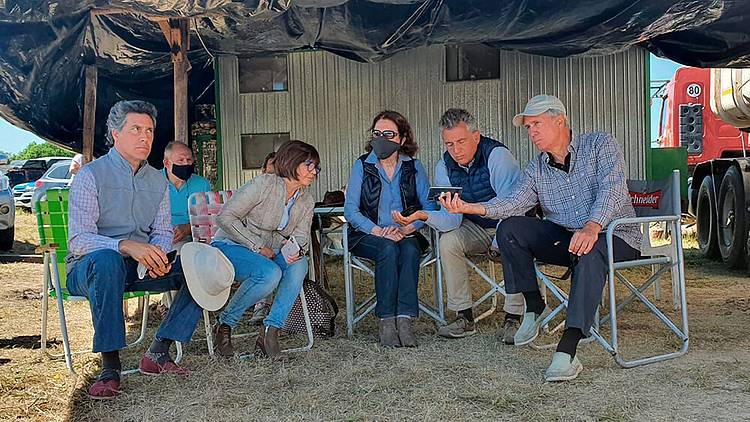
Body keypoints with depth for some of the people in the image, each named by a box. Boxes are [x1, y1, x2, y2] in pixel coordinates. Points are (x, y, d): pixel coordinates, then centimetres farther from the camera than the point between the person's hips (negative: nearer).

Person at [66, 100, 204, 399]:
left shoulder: (158, 180, 11)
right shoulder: (91, 175, -7)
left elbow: (163, 232, 11)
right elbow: (78, 240, -17)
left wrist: (157, 256, -15)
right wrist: (126, 246, -35)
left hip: (143, 266, 5)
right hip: (89, 268, -5)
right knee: (106, 259, -41)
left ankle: (158, 352, -14)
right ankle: (110, 365, -32)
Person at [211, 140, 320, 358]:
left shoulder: (306, 201, 7)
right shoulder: (264, 184, -15)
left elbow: (302, 236, -2)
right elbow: (225, 217, -17)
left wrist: (296, 249, -27)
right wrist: (258, 246, -20)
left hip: (267, 254, 6)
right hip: (229, 246, -6)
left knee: (299, 264, -25)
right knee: (270, 273, -34)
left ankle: (270, 331, -24)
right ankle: (224, 326, -14)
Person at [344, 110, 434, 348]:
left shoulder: (414, 167, 7)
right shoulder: (362, 166, 3)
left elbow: (428, 206, -1)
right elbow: (350, 210, -5)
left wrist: (407, 228, -18)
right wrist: (378, 231, -19)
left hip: (405, 235, 1)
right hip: (367, 236, -1)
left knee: (410, 249, -32)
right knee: (388, 249, -33)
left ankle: (404, 320, -37)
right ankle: (386, 323, -33)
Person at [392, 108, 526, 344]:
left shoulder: (497, 155, -23)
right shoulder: (444, 167, -7)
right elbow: (452, 219, -14)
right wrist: (423, 216, -33)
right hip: (477, 228, 5)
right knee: (448, 241, -21)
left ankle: (513, 318, -21)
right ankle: (464, 317, -13)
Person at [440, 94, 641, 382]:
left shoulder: (600, 145, -3)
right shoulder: (536, 170, 10)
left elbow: (611, 187, -19)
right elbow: (514, 200, -8)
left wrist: (593, 226, -38)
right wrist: (471, 208, -26)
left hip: (614, 236, -5)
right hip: (563, 237, 5)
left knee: (590, 252, -40)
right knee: (510, 229, -14)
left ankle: (567, 352, -45)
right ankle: (534, 307, -3)